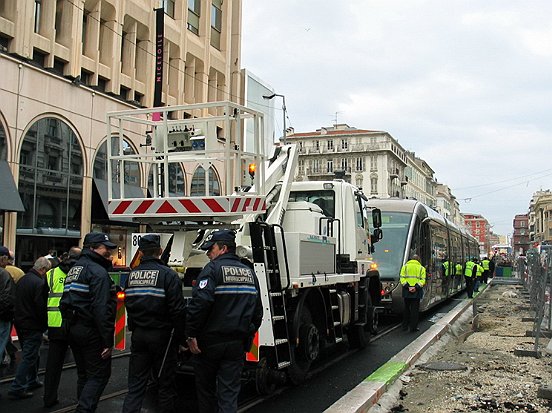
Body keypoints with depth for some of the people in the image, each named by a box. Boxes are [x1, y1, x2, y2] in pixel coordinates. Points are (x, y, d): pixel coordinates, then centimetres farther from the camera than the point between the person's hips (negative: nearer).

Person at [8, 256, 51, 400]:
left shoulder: (22, 279, 10)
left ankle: (32, 382, 32)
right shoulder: (40, 283, -20)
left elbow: (17, 302, 16)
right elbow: (41, 307, -22)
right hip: (33, 326, -9)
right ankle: (17, 389, -3)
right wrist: (45, 325, -10)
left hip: (20, 323, 9)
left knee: (31, 355, 22)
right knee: (29, 357, -2)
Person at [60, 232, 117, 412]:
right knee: (99, 375, -3)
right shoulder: (98, 271, -15)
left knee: (84, 375, 18)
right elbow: (101, 308, -23)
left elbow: (65, 302, 19)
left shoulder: (74, 269, 16)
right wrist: (108, 340, -22)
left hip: (73, 329, 9)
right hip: (91, 331, -9)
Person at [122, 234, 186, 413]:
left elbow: (129, 306, 14)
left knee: (136, 385, 9)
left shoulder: (132, 275, 6)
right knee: (166, 384, 8)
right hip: (162, 335, -5)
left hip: (138, 336, 5)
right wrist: (181, 338, -8)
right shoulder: (168, 275, -12)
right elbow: (177, 310, -15)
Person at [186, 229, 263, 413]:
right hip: (238, 344, 5)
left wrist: (191, 334, -16)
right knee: (229, 391, 5)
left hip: (210, 341, -5)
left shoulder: (213, 269, -9)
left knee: (205, 386, 13)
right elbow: (257, 310, 16)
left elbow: (199, 303, -21)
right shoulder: (250, 273, 12)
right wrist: (248, 336, 22)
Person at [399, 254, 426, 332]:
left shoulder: (405, 266, 9)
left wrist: (407, 286, -10)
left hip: (406, 291, 2)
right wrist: (416, 287, -14)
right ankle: (413, 327, 3)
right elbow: (422, 280, -6)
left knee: (406, 308, 14)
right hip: (416, 291, -2)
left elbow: (402, 278, -3)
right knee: (415, 309, 3)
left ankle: (405, 326, 18)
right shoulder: (421, 268, 6)